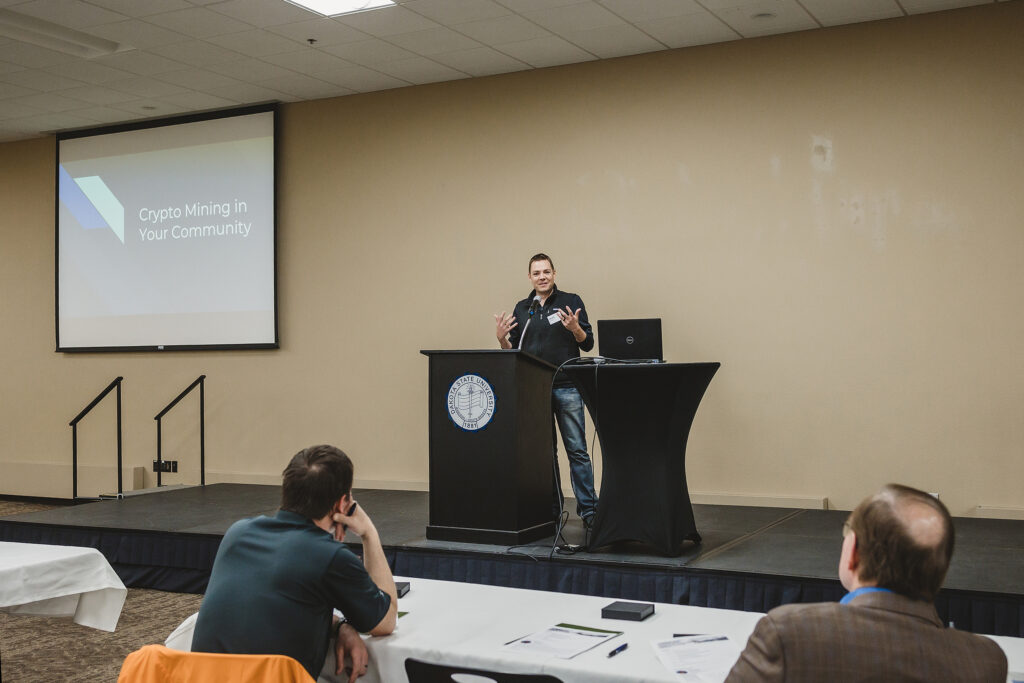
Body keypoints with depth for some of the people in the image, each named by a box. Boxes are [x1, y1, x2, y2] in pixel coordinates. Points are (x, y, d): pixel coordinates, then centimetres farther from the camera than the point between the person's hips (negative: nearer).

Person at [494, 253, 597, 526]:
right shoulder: (522, 309, 13)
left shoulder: (571, 301, 2)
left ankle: (588, 509, 0)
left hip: (566, 388, -4)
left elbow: (588, 343, -1)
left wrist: (575, 328, -20)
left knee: (577, 450, -4)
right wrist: (502, 338, -5)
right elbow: (513, 350, 15)